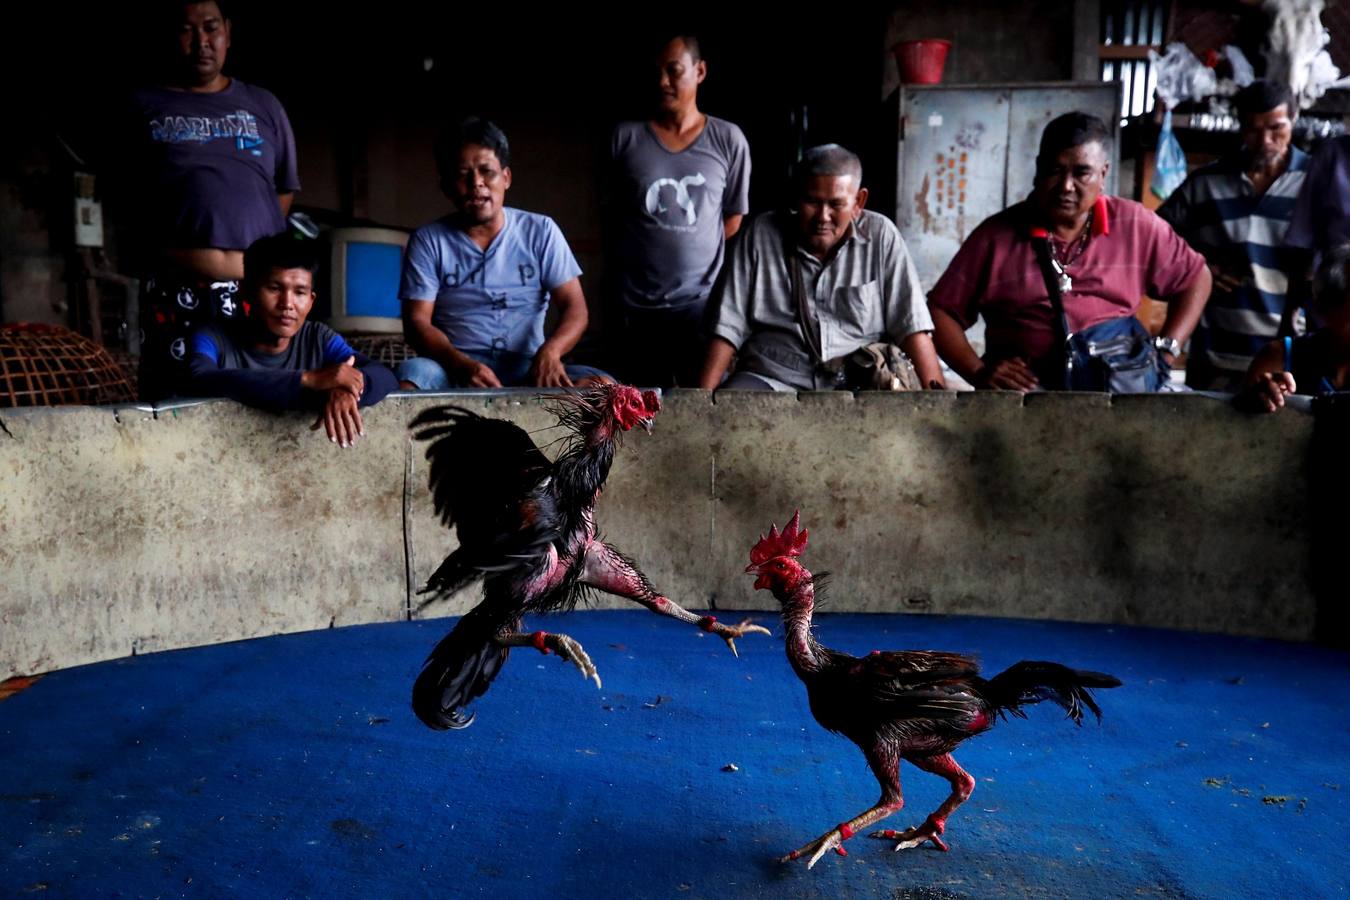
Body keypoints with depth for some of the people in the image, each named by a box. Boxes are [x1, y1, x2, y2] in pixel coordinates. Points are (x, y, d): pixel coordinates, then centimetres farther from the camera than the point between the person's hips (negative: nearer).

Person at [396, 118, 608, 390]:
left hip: (527, 369, 2)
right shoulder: (428, 240, 5)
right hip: (454, 370, -1)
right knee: (409, 377, -36)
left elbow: (574, 307, 0)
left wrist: (549, 350, -24)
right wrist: (462, 365, -24)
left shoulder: (540, 231, 7)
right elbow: (417, 322, -2)